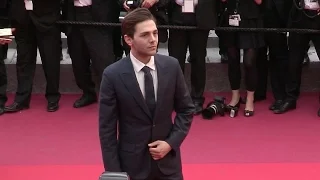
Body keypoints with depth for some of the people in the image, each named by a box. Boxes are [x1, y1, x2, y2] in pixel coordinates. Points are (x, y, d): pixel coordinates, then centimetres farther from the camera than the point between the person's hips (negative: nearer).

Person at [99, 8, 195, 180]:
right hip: (132, 163, -2)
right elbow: (107, 128, -8)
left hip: (167, 159, 2)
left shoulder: (171, 66, -5)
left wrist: (171, 142, -7)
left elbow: (186, 110, 6)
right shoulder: (113, 75, -12)